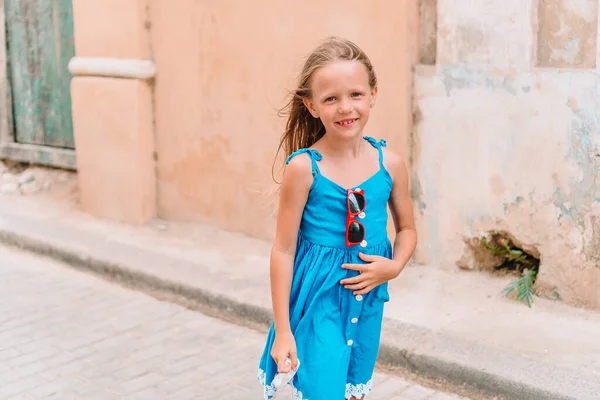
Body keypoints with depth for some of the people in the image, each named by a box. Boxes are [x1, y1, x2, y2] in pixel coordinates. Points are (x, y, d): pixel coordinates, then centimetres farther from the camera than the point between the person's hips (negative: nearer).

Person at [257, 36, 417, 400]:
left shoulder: (390, 164, -4)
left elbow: (407, 229, 12)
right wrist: (283, 330, -8)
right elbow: (283, 249, -10)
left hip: (367, 299, 4)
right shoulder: (304, 167, -14)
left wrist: (394, 266, -10)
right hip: (318, 301, -4)